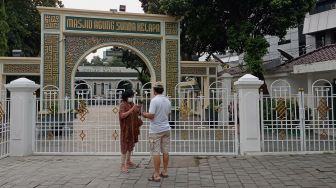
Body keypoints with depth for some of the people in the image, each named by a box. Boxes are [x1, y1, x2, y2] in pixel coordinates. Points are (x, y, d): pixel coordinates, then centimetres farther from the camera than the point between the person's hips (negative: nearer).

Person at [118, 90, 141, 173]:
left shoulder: (132, 104, 10)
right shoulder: (123, 105, -13)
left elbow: (136, 114, 17)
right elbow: (122, 115, -26)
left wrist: (138, 109, -3)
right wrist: (132, 109, -28)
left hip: (133, 128, 8)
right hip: (126, 129, -8)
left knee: (131, 145, 16)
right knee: (125, 146, -5)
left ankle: (128, 161, 31)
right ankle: (123, 165, 1)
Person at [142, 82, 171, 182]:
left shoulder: (154, 100, -15)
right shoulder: (167, 100, 6)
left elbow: (151, 115, -19)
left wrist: (144, 114, 0)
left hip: (156, 130, -7)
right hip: (166, 129, 7)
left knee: (156, 153, -1)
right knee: (165, 151, 13)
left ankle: (156, 175, 4)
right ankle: (165, 172, 23)